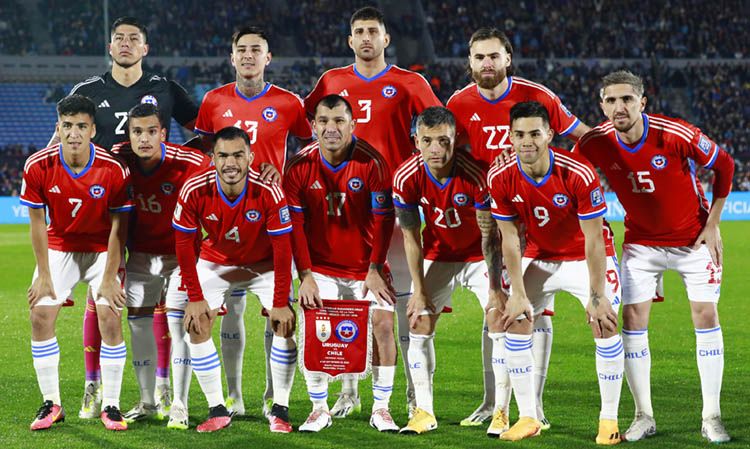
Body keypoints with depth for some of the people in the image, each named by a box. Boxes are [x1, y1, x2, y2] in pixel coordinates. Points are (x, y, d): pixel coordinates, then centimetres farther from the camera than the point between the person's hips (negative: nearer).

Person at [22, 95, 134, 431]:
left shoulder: (114, 170, -22)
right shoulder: (38, 166, -18)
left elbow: (119, 226, -14)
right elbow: (38, 222, -9)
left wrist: (109, 279, -14)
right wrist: (43, 275, -9)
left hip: (103, 249, -2)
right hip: (59, 247, 2)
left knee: (110, 319, -15)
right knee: (40, 317, -9)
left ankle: (110, 406, -4)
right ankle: (51, 404, 3)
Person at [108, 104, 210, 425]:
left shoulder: (188, 163, -24)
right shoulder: (120, 159, -13)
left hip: (181, 253, -4)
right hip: (141, 254, 4)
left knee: (179, 324, -8)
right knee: (138, 323, 5)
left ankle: (179, 405, 2)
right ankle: (147, 402, 18)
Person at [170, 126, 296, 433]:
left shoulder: (268, 191, -30)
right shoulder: (195, 190, -27)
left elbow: (282, 249, -23)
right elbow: (184, 244, -14)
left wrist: (281, 303, -23)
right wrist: (195, 297, -14)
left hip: (264, 263, -1)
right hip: (216, 263, 1)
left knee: (284, 324, -15)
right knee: (196, 325, -9)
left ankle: (280, 409, -4)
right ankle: (217, 410, 0)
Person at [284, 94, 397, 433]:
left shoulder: (372, 163, -13)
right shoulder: (300, 166, -9)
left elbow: (383, 220, -9)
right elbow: (294, 225, -5)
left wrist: (375, 270, -12)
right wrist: (305, 275, -10)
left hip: (366, 266, -1)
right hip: (321, 268, 1)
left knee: (384, 323, -11)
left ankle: (381, 409, 3)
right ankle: (319, 409, 8)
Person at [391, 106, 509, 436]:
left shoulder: (476, 174, -29)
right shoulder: (406, 178, -21)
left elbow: (491, 236, -21)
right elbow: (411, 238, -10)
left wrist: (496, 289, -23)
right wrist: (419, 291, -10)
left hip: (479, 255, -3)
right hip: (438, 255, 3)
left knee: (500, 318, -15)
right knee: (419, 320, -7)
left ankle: (502, 412, -8)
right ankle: (424, 412, 2)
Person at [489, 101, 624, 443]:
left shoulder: (579, 174, -30)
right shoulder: (500, 178, -20)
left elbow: (593, 240, -23)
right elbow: (510, 238, -9)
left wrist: (597, 295, -21)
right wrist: (518, 294, -10)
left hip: (586, 257, -3)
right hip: (539, 256, 3)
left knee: (605, 324, -15)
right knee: (516, 323, -6)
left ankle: (609, 419, -3)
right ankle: (528, 418, 4)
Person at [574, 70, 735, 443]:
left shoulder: (677, 135, -25)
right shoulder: (595, 144, -18)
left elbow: (724, 165, -10)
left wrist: (712, 225, -8)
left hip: (693, 238, -2)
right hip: (641, 241, 2)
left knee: (706, 317, -5)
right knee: (633, 320, -5)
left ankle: (711, 418, 4)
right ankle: (644, 416, 6)